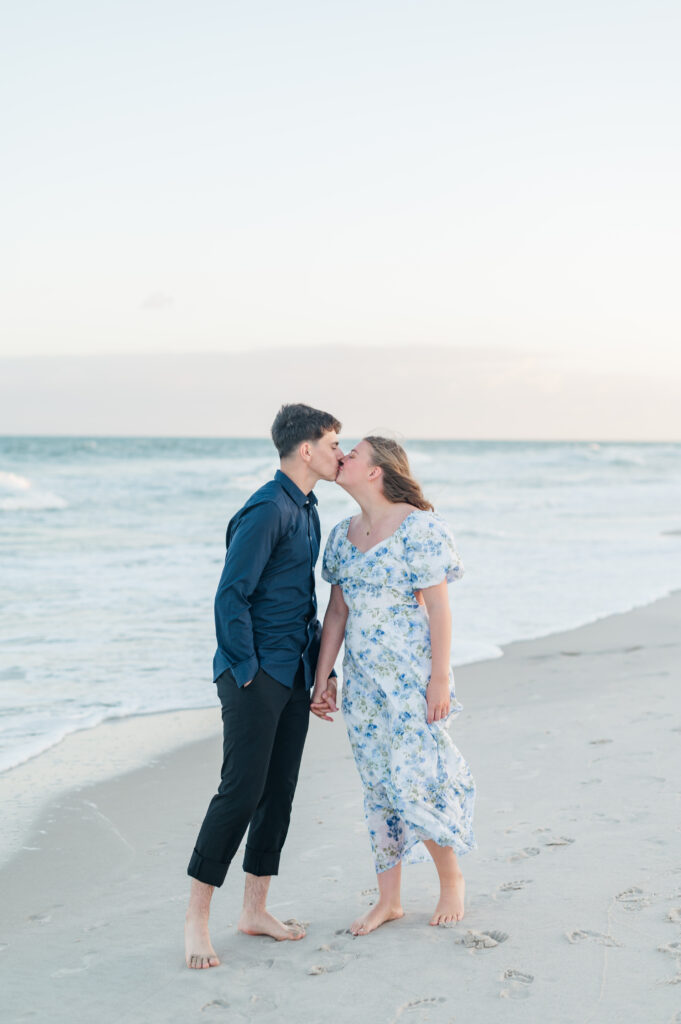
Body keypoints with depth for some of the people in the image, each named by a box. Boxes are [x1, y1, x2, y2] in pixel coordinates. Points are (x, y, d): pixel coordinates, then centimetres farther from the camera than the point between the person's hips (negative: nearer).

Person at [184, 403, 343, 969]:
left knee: (279, 794, 11)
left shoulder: (307, 509, 15)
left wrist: (318, 667, 19)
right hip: (255, 675, -9)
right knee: (241, 792, -8)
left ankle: (255, 910, 21)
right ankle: (197, 919, 2)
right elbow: (231, 597, -17)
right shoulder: (267, 510, -15)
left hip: (294, 676, 9)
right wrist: (247, 672, -14)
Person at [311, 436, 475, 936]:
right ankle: (389, 900, 20)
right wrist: (322, 678, 9)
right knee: (379, 787, 10)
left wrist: (439, 679, -14)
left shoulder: (418, 527, -12)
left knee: (417, 781, -5)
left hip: (411, 675, -7)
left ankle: (452, 878, 20)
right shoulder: (343, 534, 9)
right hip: (363, 678, 7)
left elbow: (439, 607, -12)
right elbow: (337, 611, 11)